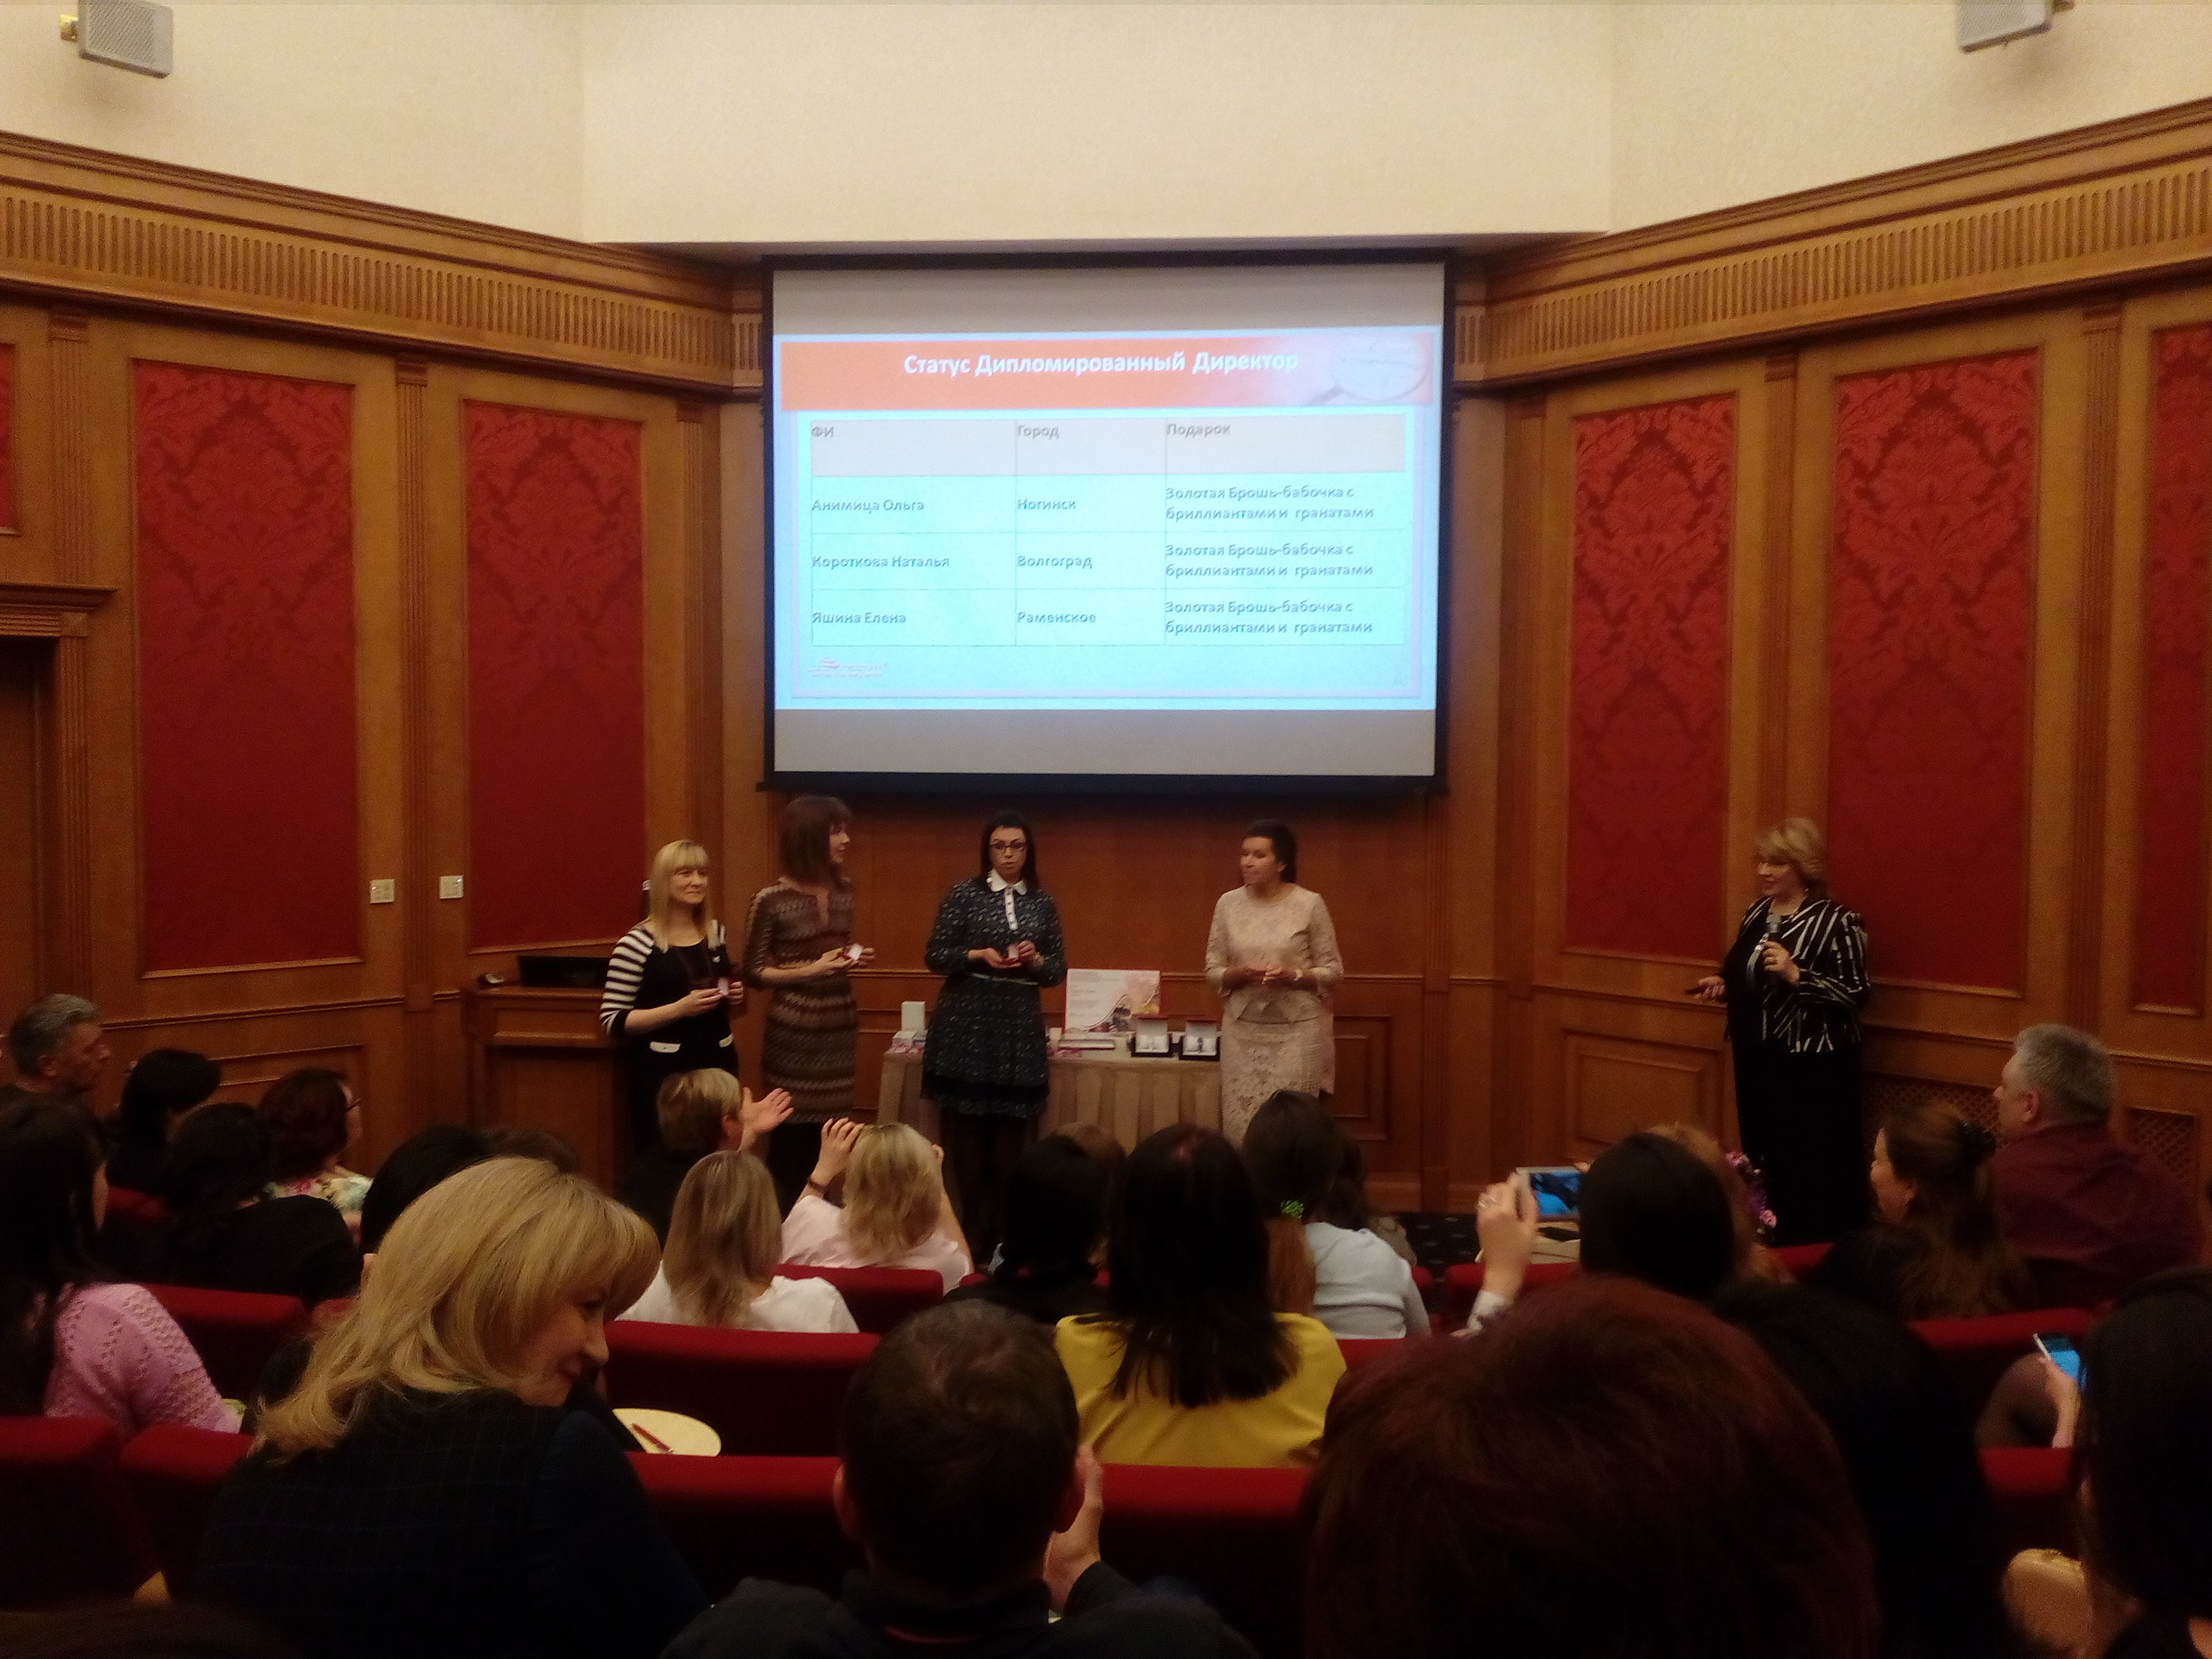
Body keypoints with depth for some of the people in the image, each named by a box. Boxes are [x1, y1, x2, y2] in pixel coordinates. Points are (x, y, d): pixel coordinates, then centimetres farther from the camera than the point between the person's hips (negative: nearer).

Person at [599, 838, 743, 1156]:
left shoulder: (717, 933, 8)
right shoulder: (638, 943, -12)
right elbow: (612, 1022, -13)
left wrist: (735, 998, -1)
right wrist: (679, 1008, -21)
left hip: (718, 1064, 6)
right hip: (663, 1072, -6)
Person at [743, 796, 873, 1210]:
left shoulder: (843, 889, 7)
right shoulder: (770, 900, -11)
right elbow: (754, 972, -7)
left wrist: (854, 957, 1)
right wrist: (810, 971, -18)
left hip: (840, 1024, 5)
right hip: (794, 1031, -5)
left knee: (829, 1135, 8)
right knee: (793, 1137, 0)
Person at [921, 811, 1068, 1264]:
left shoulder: (1043, 902, 9)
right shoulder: (964, 894, 1)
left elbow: (1059, 970, 11)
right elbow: (934, 955, -1)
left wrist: (1035, 959, -9)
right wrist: (980, 955, -15)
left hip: (1020, 1027, 2)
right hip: (966, 1024, -2)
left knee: (1011, 1135, 2)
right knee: (967, 1132, -1)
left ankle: (1004, 1237, 11)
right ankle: (975, 1235, 9)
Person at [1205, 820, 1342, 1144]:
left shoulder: (1309, 904, -5)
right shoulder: (1228, 903, 2)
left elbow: (1332, 970, 0)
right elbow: (1213, 972, 7)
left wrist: (1293, 976, -17)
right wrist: (1240, 974, -13)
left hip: (1296, 1030, -3)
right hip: (1243, 1031, 3)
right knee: (1240, 1124, 0)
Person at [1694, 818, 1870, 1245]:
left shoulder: (1836, 922, -13)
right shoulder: (1758, 912, 10)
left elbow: (1856, 994, -16)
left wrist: (1796, 974, -26)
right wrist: (1724, 984, 3)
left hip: (1813, 1067, -8)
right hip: (1757, 1060, 8)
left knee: (1811, 1169, -5)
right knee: (1763, 1161, 13)